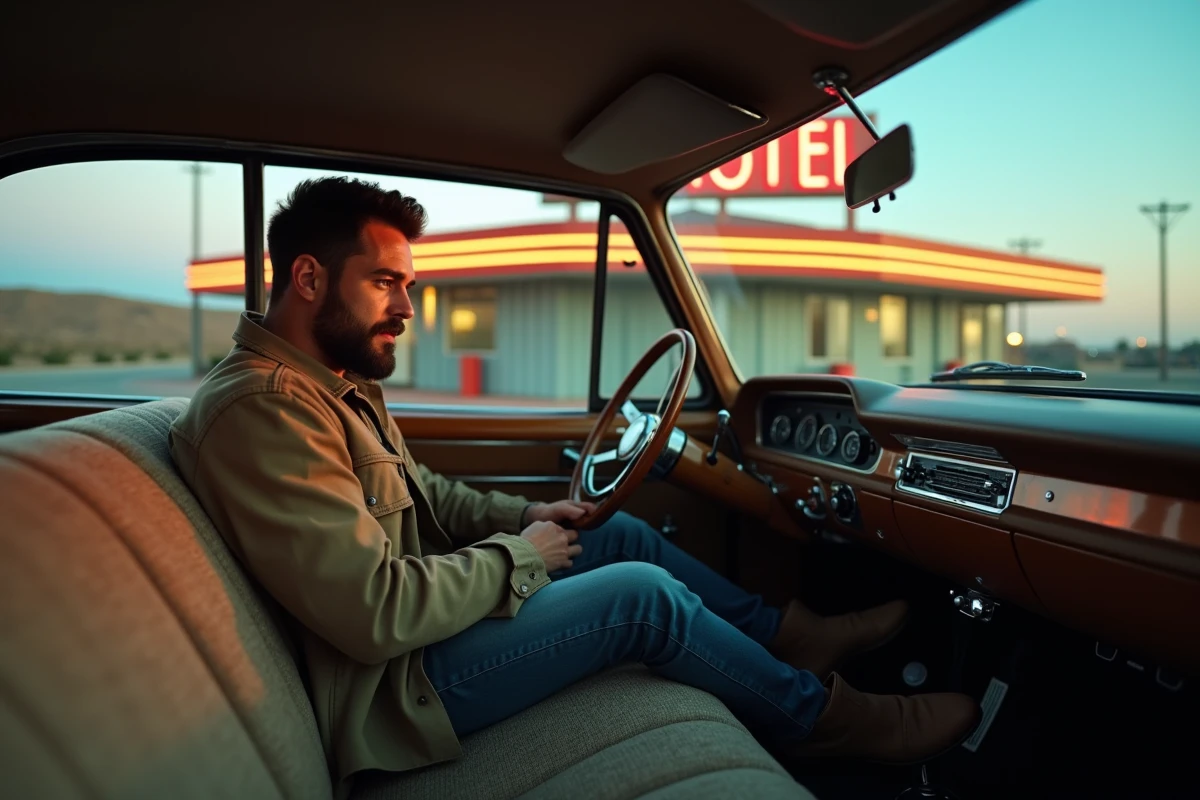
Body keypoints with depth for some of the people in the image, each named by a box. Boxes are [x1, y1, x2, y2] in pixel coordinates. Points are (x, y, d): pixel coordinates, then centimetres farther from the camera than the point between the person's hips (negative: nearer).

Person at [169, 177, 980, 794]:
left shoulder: (337, 382, 6)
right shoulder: (264, 408, -26)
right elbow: (379, 614, -31)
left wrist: (521, 514, 1)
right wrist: (517, 553, -16)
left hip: (410, 618, 10)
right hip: (388, 685, -10)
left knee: (626, 534, 9)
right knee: (640, 594, -16)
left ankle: (798, 635, 21)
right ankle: (827, 715, 8)